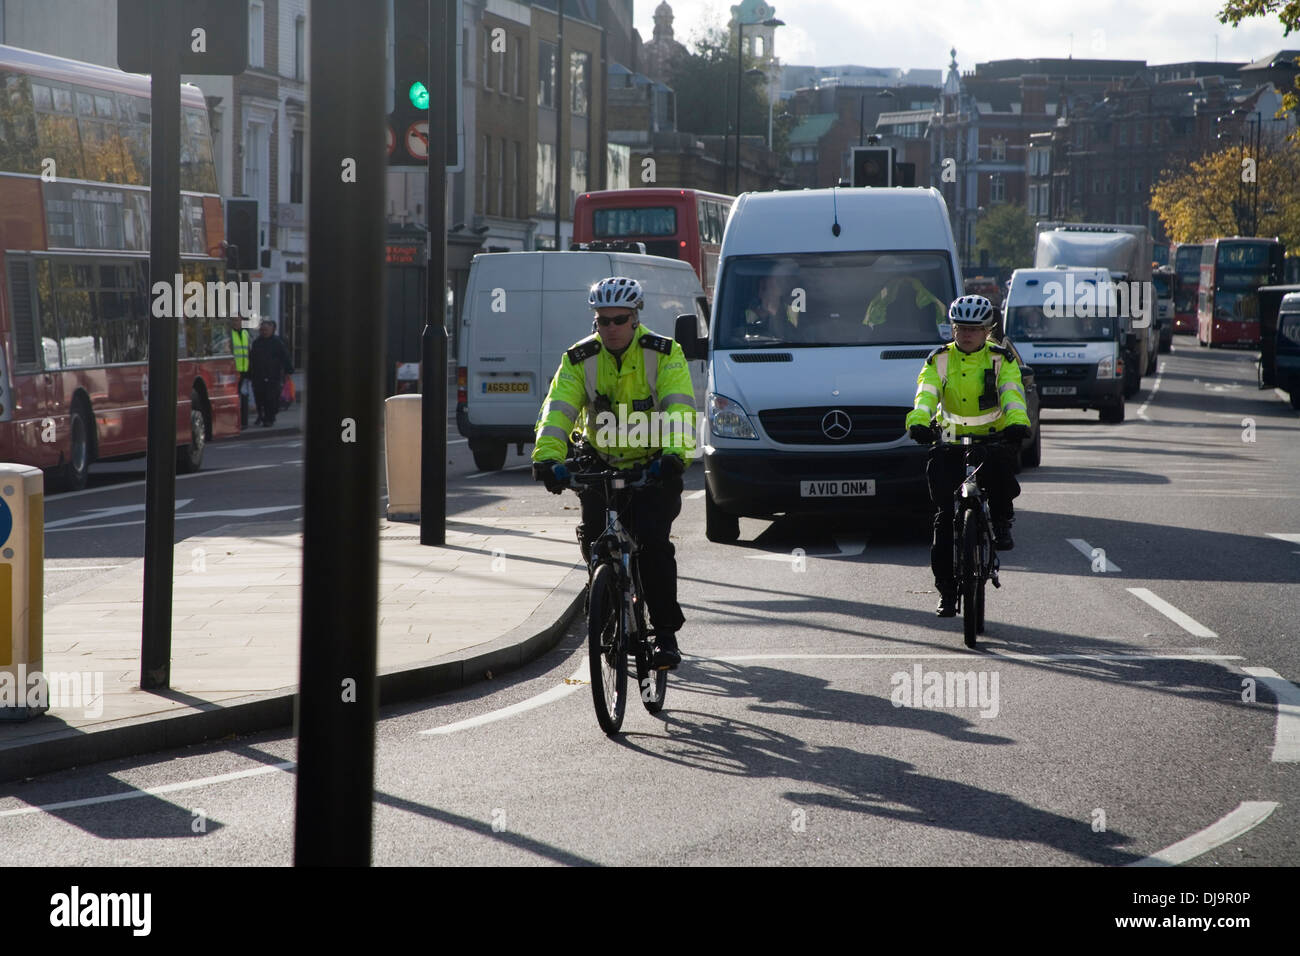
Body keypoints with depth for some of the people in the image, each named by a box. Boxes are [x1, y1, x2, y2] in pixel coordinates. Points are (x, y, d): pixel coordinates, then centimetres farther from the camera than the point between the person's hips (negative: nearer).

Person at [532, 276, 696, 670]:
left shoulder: (664, 355, -11)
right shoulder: (580, 359, -4)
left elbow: (680, 408, -23)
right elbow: (558, 409, -16)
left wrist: (674, 453, -42)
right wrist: (547, 456, -34)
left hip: (655, 468, -3)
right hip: (601, 466, 3)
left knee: (652, 540, -21)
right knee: (595, 544, -8)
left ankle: (666, 633, -12)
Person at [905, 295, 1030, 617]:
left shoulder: (1001, 359, -2)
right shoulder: (939, 360, 2)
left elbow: (1012, 394, -17)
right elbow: (926, 394, -14)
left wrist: (1017, 422, -38)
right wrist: (919, 421, -35)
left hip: (993, 437, -1)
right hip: (950, 441, 1)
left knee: (999, 470, -36)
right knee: (945, 515, -7)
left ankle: (1001, 523, -7)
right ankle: (947, 589, 1)